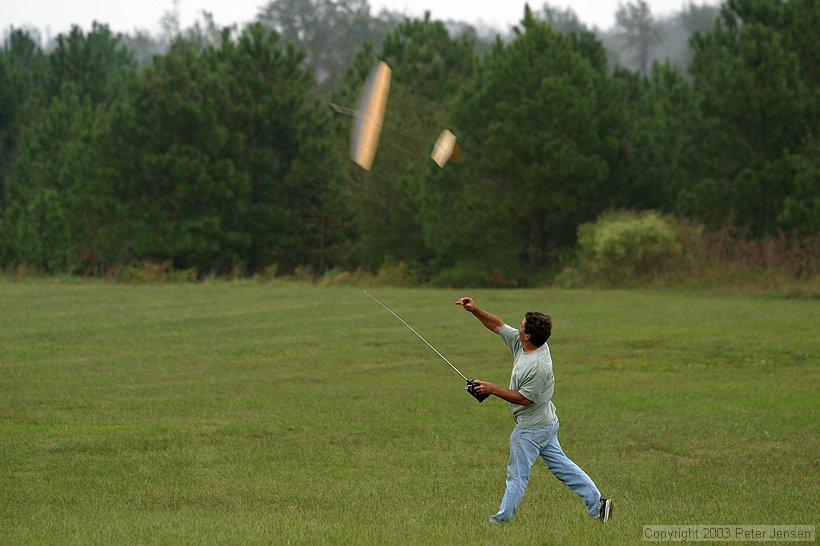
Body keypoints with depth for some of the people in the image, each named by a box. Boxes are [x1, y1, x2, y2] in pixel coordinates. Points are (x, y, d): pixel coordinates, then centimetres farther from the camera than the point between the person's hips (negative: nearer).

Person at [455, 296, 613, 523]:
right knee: (560, 464, 16)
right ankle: (597, 503, 16)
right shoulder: (520, 343, -3)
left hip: (531, 429, -10)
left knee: (517, 475, 3)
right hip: (547, 422, 10)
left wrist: (493, 389, -19)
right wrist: (474, 310, 1)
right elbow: (498, 325, 8)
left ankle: (503, 519, 15)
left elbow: (524, 398, -23)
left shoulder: (537, 367, -30)